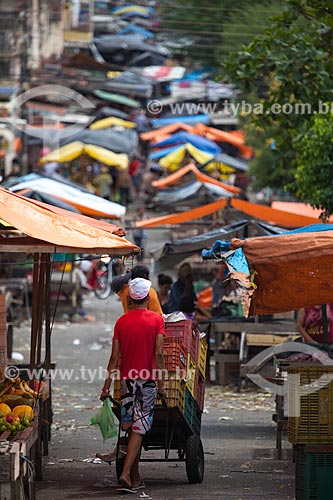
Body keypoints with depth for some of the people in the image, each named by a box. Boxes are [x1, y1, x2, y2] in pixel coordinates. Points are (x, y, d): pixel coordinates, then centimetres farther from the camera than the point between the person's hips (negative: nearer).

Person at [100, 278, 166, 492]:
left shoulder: (122, 321, 4)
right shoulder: (157, 320, -4)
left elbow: (115, 356, 2)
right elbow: (158, 354, -10)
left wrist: (107, 385, 6)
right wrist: (161, 384, -7)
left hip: (127, 380, 3)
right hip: (147, 381, -3)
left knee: (131, 428, 11)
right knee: (139, 429, -5)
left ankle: (136, 477, 16)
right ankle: (126, 473, -18)